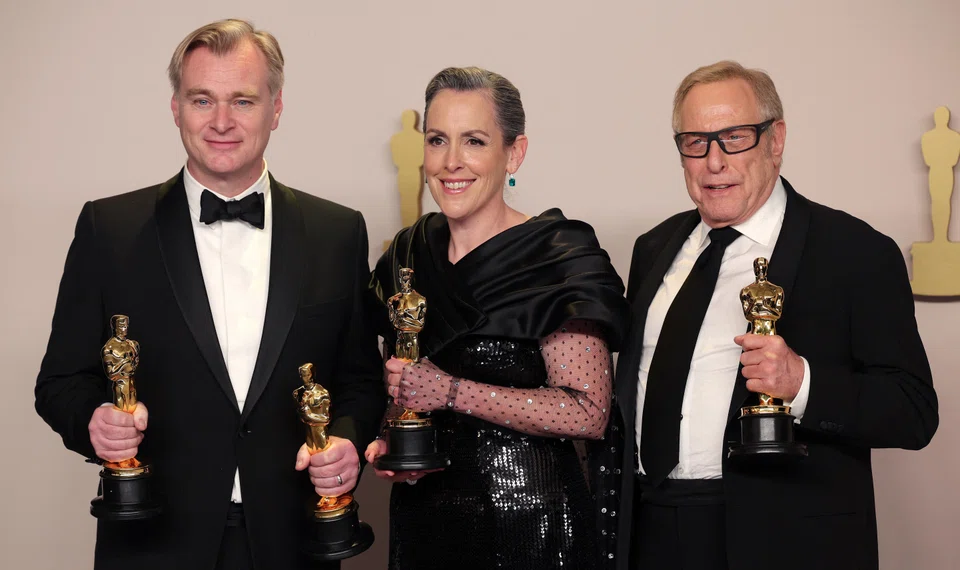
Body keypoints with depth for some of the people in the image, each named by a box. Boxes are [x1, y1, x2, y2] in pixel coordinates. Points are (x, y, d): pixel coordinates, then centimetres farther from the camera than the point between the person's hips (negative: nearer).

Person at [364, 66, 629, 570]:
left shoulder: (560, 258, -13)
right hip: (421, 516, 6)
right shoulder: (407, 255, 6)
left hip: (527, 518, -5)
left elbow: (588, 413, -20)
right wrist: (388, 443, -2)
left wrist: (451, 392, -23)